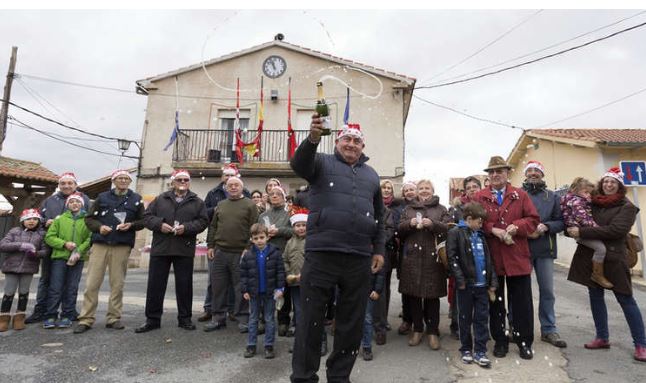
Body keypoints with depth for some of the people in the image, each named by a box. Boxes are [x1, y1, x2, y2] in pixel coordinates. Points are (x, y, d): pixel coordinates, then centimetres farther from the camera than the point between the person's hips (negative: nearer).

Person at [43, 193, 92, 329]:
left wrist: (79, 252, -16)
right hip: (59, 257, 1)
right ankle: (51, 316, 10)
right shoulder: (60, 219, 7)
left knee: (71, 289, 6)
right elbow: (49, 237, 4)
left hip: (77, 259, 0)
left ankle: (67, 316, 15)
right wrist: (64, 244, -11)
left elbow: (90, 239, -5)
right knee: (55, 288, 0)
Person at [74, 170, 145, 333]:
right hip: (100, 244, 1)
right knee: (92, 283, -1)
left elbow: (142, 221, 10)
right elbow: (89, 218, 11)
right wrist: (99, 227, -8)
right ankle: (86, 319, 8)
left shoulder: (136, 199, 9)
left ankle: (113, 318, 14)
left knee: (117, 284, 4)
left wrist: (130, 225, -9)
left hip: (122, 246, 0)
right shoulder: (103, 197, 11)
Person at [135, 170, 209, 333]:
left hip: (185, 250, -1)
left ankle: (185, 318, 20)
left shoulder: (197, 202, 7)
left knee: (184, 285, 6)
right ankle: (152, 319, 19)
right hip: (160, 248, 1)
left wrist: (186, 227, -15)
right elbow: (147, 217, 7)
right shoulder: (160, 199, 10)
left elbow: (203, 221, -1)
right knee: (155, 284, 6)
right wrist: (159, 224, -11)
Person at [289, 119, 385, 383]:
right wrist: (312, 139, -36)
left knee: (352, 323, 13)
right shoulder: (322, 163, 7)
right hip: (321, 255, -4)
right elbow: (299, 164, -17)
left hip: (359, 259, 4)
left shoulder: (371, 175, 19)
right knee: (311, 319, 6)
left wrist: (379, 249, 15)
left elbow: (379, 217, 22)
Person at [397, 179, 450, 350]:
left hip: (433, 258, -2)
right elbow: (399, 230, 10)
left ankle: (433, 331, 15)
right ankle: (417, 329, 20)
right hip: (412, 257, 2)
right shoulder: (408, 209, 17)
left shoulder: (441, 209, 11)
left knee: (432, 295, 2)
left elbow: (449, 228, -1)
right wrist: (410, 223, -9)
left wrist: (433, 224, -17)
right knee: (414, 294, 5)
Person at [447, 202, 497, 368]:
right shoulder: (455, 233, -7)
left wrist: (492, 280, 9)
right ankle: (466, 349, 24)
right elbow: (451, 258, -12)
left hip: (482, 284, 5)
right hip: (466, 284, -5)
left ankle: (480, 351, 18)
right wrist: (460, 279, -16)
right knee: (465, 318, 9)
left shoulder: (480, 234, 12)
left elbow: (488, 258, 14)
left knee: (482, 318, 9)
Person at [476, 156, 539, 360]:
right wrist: (493, 230, -17)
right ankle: (500, 341, 25)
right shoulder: (480, 197, 3)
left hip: (517, 257, 1)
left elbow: (533, 219, 1)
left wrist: (516, 226, -16)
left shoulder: (521, 195, 6)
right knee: (496, 302, 11)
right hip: (491, 257, 0)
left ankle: (524, 342, 24)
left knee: (522, 302, 8)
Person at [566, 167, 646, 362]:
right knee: (595, 296, 11)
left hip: (612, 258, -4)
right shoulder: (593, 203, 9)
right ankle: (602, 338, 23)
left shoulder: (627, 207, -3)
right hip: (590, 256, 5)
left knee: (625, 299, 2)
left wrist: (582, 232, -20)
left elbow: (616, 230, -17)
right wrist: (574, 230, -5)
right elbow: (576, 221, 18)